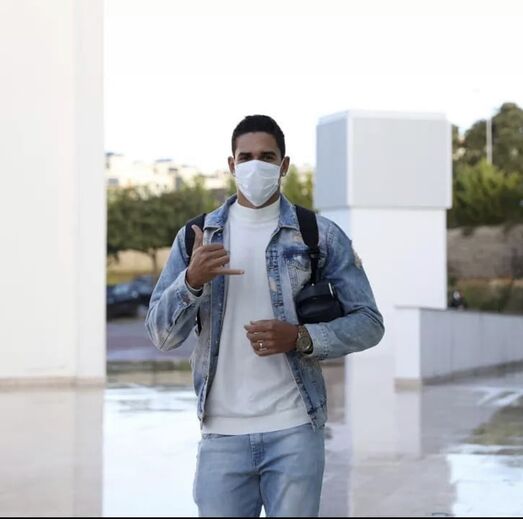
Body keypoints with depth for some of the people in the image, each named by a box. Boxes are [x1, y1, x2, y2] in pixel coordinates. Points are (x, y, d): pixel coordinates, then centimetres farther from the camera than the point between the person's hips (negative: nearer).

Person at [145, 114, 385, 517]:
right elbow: (160, 335, 3)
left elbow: (368, 323, 2)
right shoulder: (195, 237, 7)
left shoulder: (320, 235, 2)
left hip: (295, 429, -1)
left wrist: (300, 338, -14)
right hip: (222, 434, 1)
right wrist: (192, 280, -16)